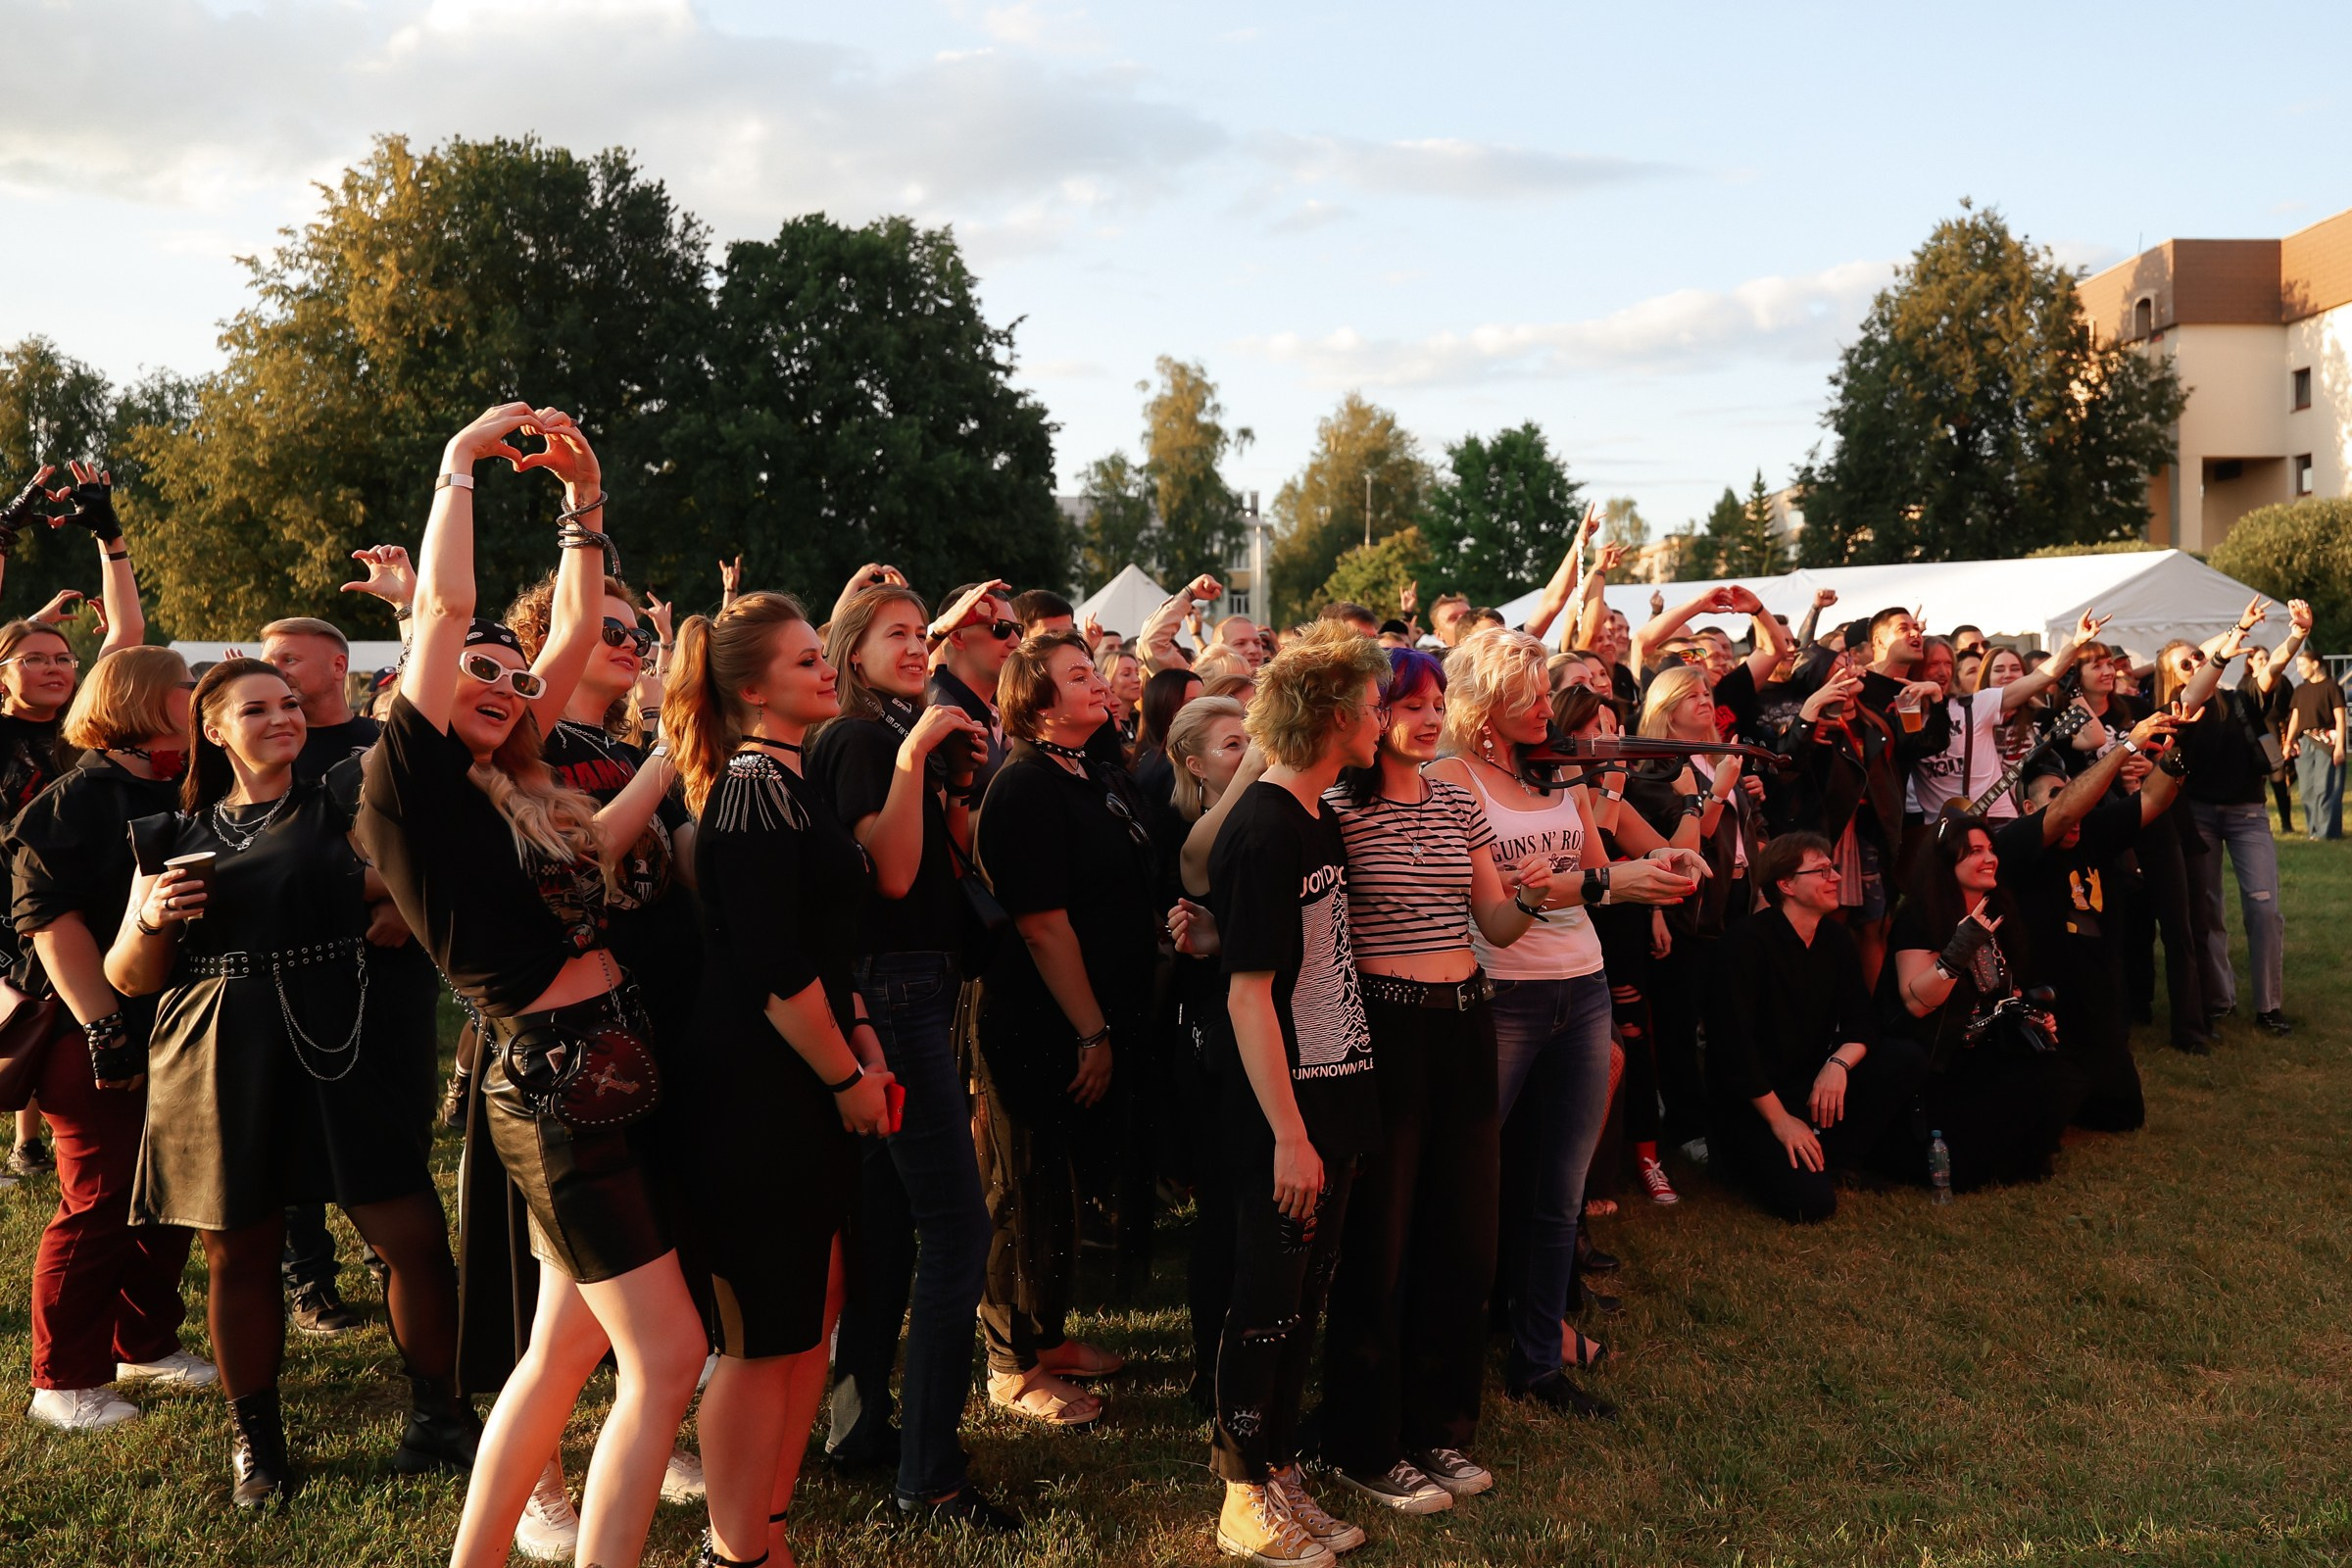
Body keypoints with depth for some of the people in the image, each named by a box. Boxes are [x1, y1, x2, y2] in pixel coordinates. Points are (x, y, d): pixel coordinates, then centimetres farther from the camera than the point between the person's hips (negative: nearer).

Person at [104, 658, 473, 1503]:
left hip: (334, 1049, -2)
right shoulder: (174, 838, 13)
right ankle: (254, 1438, 28)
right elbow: (129, 977, 14)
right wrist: (151, 920, -5)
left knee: (416, 1238, -6)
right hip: (219, 1067, 2)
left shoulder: (339, 812, 8)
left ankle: (436, 1415, 12)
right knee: (239, 1252, 9)